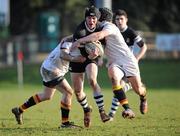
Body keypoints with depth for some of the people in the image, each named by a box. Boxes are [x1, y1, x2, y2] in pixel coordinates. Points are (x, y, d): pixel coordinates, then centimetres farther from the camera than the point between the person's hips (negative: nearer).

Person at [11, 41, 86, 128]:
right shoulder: (67, 42, -21)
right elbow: (63, 54, -36)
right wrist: (73, 58, -55)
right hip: (51, 71, -11)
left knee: (47, 96, 24)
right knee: (68, 92, -12)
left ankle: (19, 110, 34)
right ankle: (65, 123, -7)